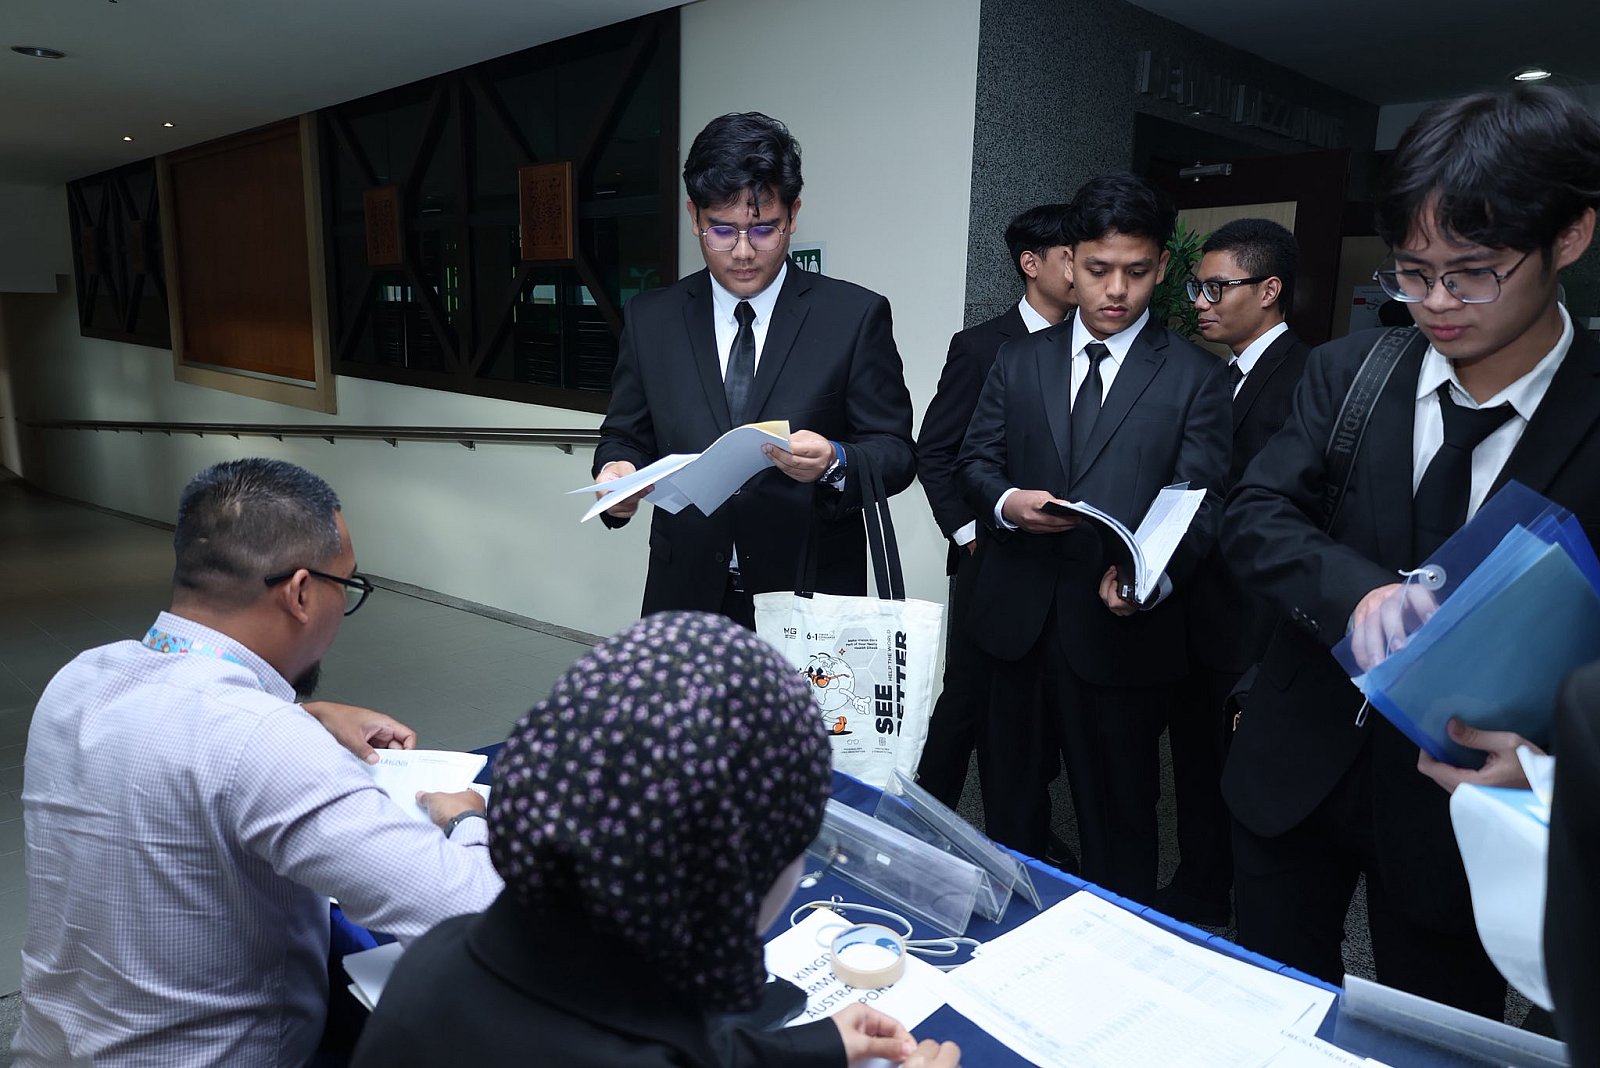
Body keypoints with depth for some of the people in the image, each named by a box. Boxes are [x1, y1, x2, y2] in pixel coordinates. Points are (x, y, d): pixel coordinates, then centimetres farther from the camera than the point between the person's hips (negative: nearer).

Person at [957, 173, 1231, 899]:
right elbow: (975, 460, 9)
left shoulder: (1195, 378, 0)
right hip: (1017, 619, 3)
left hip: (1119, 628, -3)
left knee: (1118, 818, 10)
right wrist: (1006, 503, -15)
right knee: (1009, 798, 18)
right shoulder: (1019, 360, 9)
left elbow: (1199, 505, -6)